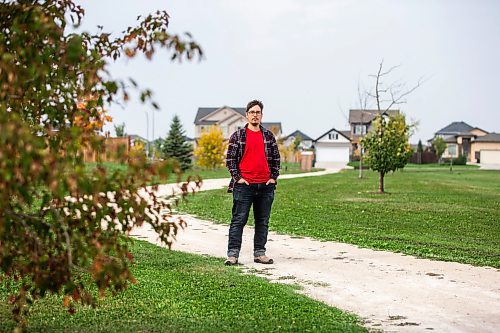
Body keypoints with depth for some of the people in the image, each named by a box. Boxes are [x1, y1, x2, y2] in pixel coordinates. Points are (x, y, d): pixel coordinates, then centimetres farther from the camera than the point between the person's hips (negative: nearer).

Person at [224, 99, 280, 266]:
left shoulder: (269, 136, 11)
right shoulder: (238, 135, 2)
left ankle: (260, 253, 16)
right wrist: (237, 177, -7)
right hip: (244, 185, -3)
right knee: (238, 220, -3)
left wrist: (274, 177, 5)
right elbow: (230, 158, 0)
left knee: (263, 221, 8)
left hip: (266, 186, 3)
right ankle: (233, 254, 0)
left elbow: (276, 158, 15)